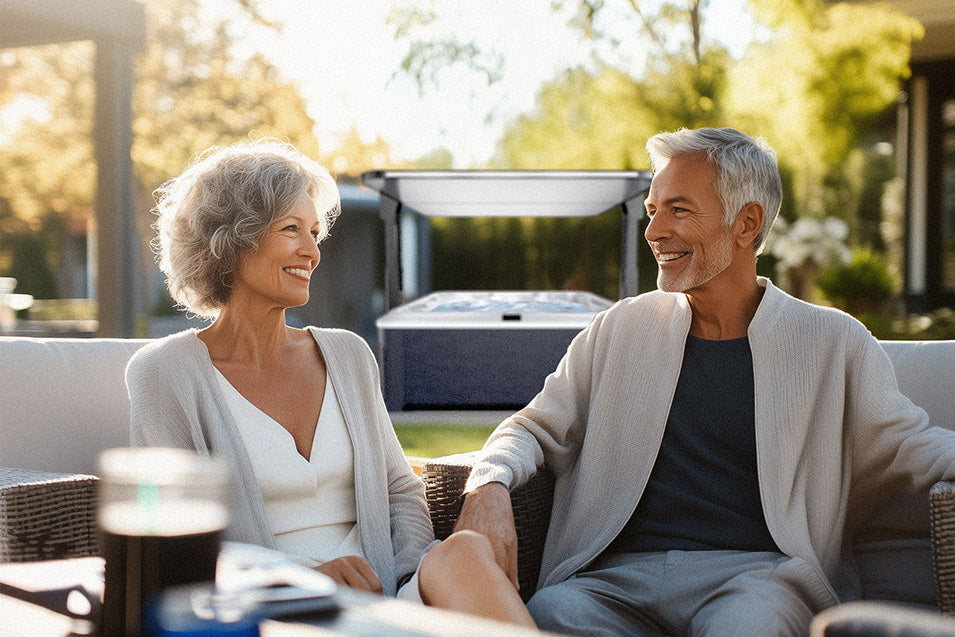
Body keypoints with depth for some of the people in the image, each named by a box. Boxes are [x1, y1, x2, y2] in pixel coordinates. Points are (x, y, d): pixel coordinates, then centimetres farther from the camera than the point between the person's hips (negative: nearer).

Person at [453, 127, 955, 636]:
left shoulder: (832, 342, 11)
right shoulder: (620, 329, 16)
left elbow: (908, 443, 10)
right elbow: (538, 426, 16)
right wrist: (488, 486, -7)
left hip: (755, 576, -2)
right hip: (620, 576, 2)